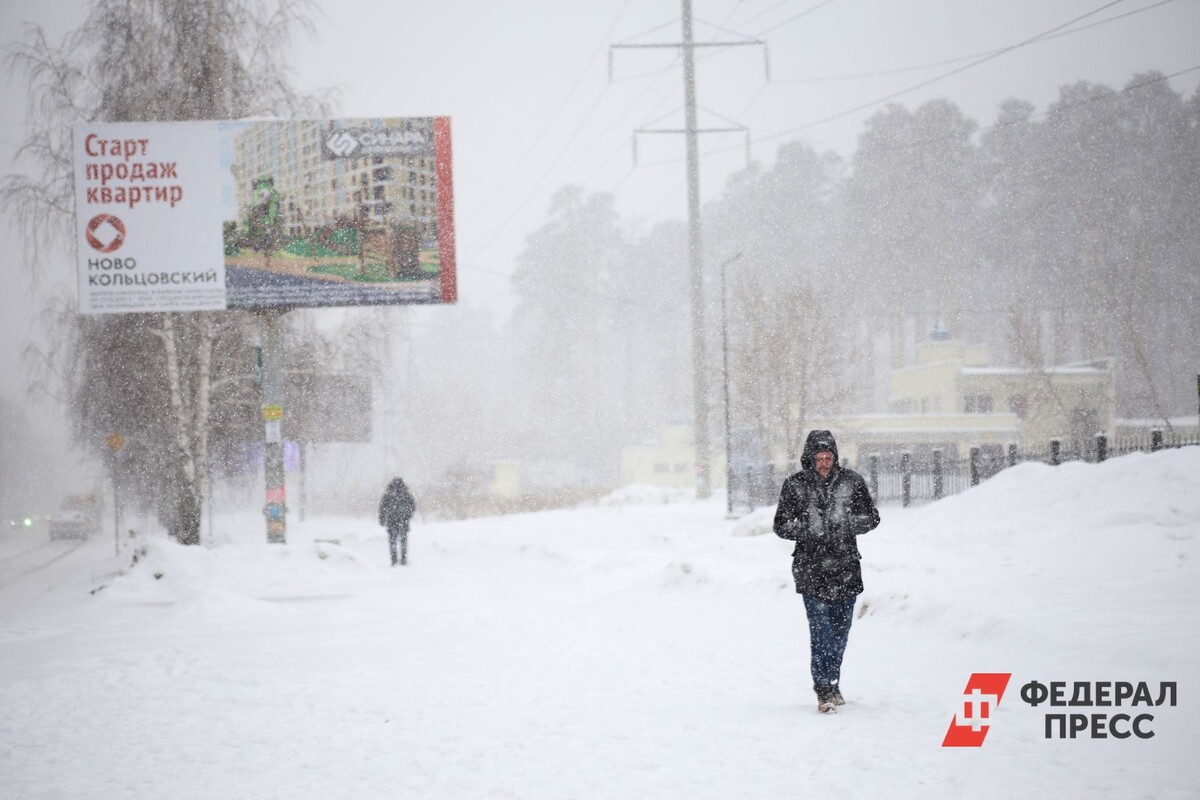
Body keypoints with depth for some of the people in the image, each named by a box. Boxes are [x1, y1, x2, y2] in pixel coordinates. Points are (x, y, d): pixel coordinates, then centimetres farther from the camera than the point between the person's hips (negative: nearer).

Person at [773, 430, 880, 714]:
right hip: (811, 568, -2)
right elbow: (781, 526, 3)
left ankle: (832, 685, 25)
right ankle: (824, 690, -11)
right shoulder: (794, 486, 0)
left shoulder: (851, 481, 3)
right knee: (821, 629, -12)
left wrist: (846, 523, -11)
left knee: (840, 629, 10)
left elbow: (871, 517, 9)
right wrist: (808, 527, -15)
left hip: (845, 566, 2)